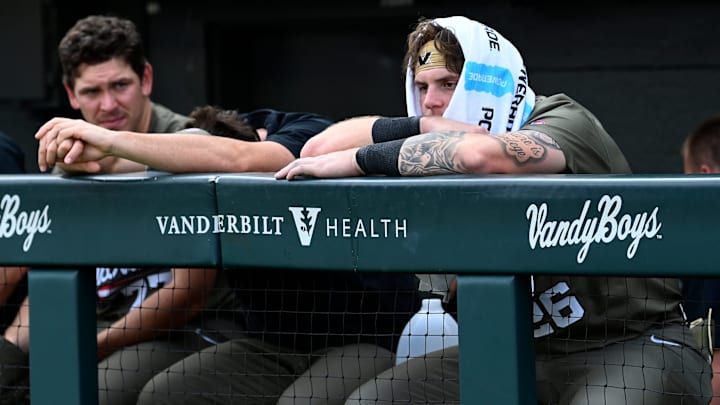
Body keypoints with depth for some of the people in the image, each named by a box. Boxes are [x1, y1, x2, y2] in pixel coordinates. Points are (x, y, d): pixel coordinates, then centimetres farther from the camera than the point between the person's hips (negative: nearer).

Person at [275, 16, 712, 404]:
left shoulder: (565, 121, -14)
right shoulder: (443, 156, 3)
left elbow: (483, 154, -37)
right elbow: (320, 150, -5)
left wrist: (362, 158, -27)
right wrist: (421, 126, -19)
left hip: (635, 343, -7)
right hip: (527, 352, 7)